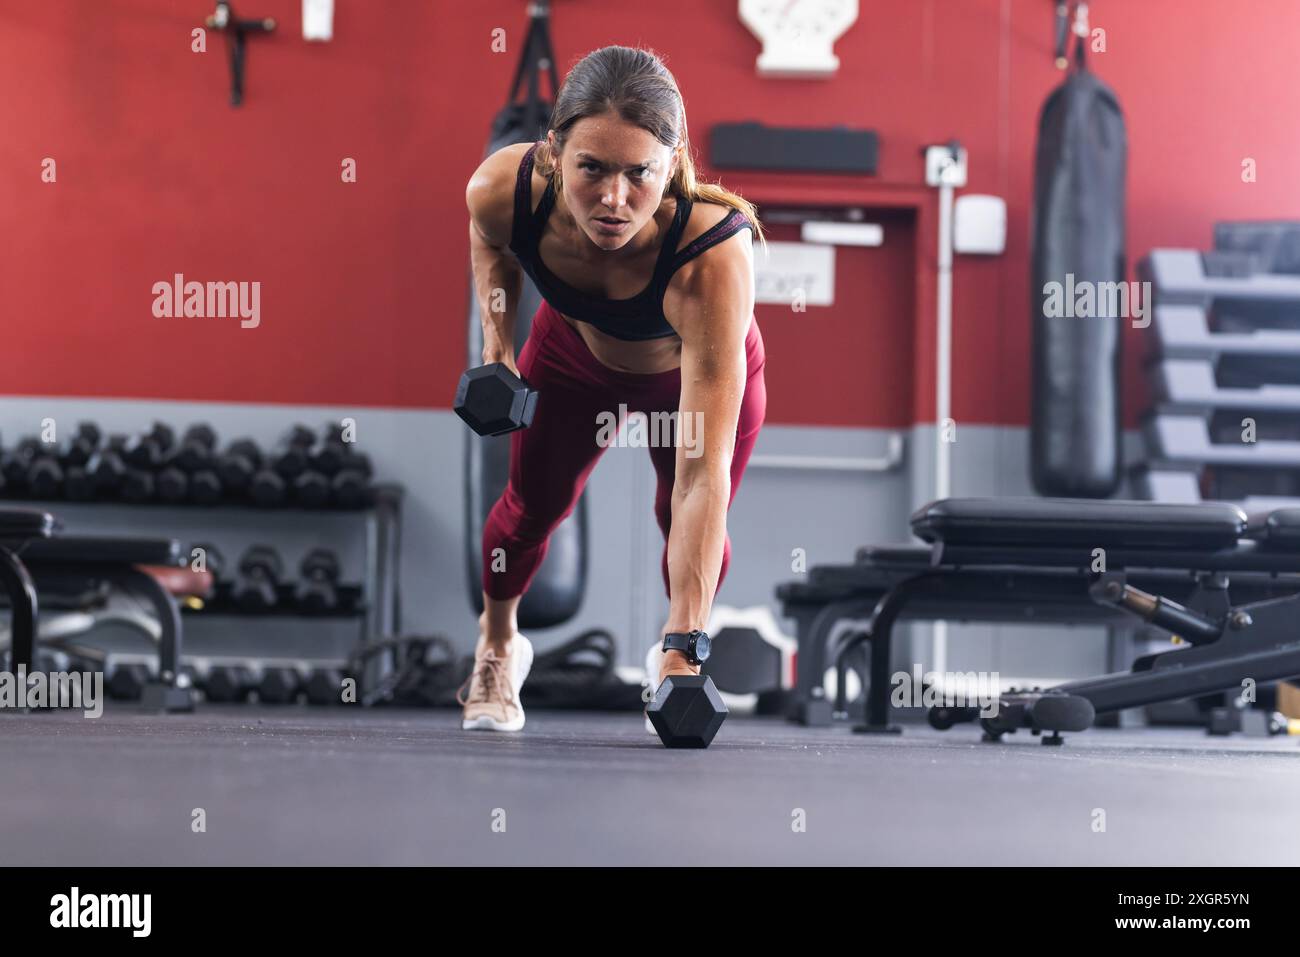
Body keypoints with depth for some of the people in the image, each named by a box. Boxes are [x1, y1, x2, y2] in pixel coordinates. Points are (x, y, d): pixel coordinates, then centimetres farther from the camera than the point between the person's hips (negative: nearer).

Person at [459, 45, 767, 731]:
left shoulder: (713, 256, -48)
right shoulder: (506, 189, -39)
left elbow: (702, 475, -51)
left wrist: (686, 651, -54)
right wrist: (497, 345, -12)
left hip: (695, 368, -2)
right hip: (572, 349, 2)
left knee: (686, 526, 0)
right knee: (534, 504, 13)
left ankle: (669, 656, 35)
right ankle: (497, 648, 44)